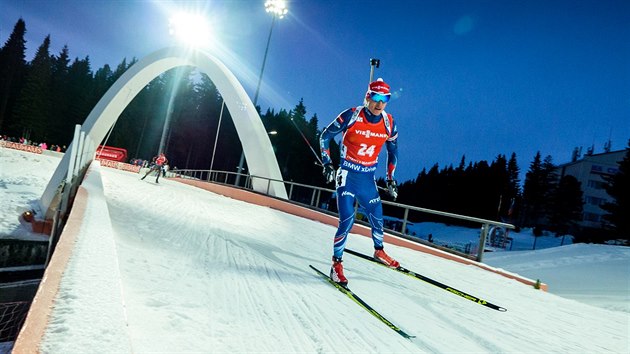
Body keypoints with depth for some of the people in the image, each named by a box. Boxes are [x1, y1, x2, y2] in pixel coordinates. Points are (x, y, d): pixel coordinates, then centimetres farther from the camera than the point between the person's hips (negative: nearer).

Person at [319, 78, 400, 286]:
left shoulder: (389, 124, -1)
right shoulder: (351, 116, -13)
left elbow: (393, 151, 15)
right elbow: (325, 136, -2)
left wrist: (390, 179, 14)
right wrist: (327, 164, -8)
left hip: (368, 178, 4)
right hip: (347, 175, -4)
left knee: (377, 217, 12)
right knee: (347, 220, -14)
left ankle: (379, 251, 41)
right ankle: (336, 264, 4)